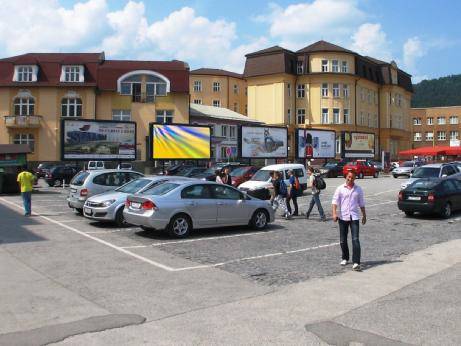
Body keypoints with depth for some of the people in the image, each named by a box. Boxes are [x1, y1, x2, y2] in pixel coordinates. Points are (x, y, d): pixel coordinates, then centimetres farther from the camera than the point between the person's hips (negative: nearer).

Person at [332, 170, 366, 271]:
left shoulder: (358, 189, 7)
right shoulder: (340, 188, 2)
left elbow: (361, 203, 15)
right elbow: (335, 201, -3)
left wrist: (364, 215, 16)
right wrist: (334, 213, -15)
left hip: (354, 217, 0)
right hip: (343, 217, 0)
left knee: (355, 240, -11)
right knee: (343, 240, 10)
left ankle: (356, 262, -14)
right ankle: (345, 258, 29)